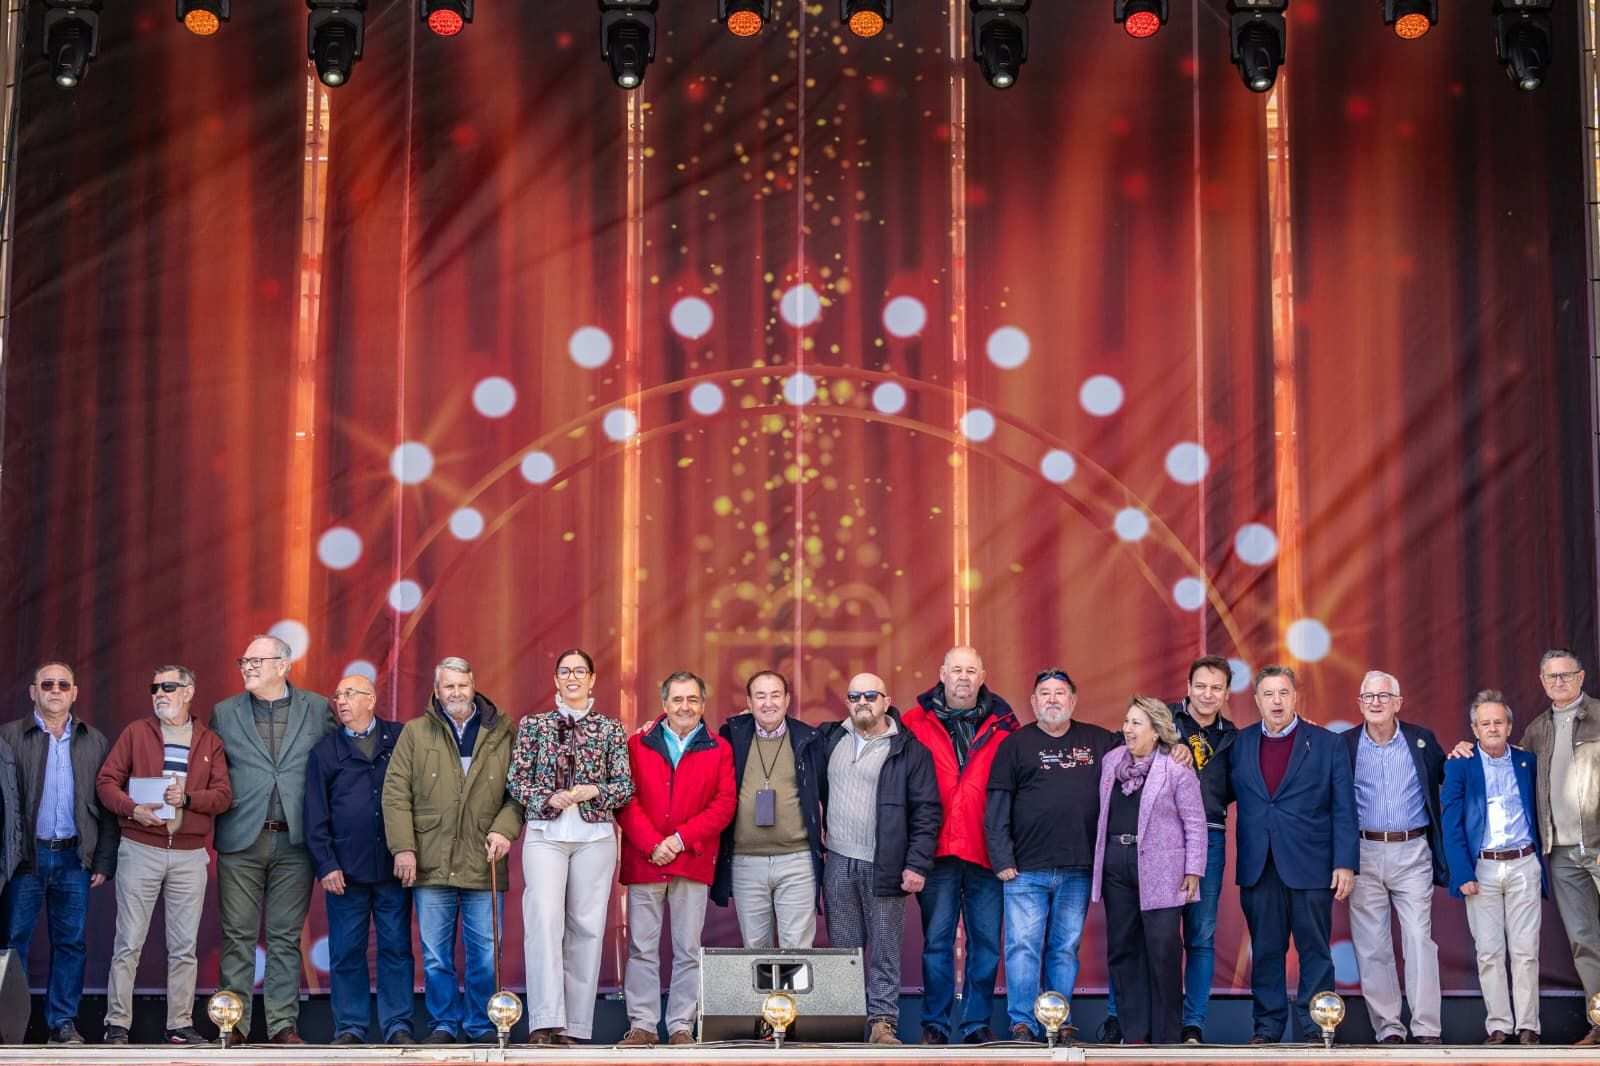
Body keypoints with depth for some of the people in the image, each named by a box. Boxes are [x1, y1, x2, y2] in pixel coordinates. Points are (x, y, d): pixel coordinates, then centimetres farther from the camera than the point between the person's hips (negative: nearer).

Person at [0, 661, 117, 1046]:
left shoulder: (95, 742, 10)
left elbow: (107, 807, 9)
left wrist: (104, 861, 3)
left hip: (74, 858, 2)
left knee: (71, 943, 4)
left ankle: (63, 1023, 11)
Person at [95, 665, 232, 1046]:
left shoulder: (210, 742, 10)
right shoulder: (136, 733, 7)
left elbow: (223, 795, 2)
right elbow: (106, 780, 2)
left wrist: (187, 798, -15)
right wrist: (132, 808, -15)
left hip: (190, 856, 1)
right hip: (140, 850, -1)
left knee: (184, 945, 4)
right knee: (129, 942, -2)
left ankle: (180, 1024, 10)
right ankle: (117, 1024, 3)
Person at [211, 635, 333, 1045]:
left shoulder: (317, 709, 5)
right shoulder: (225, 712, 8)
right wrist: (218, 815, -2)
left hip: (294, 841, 0)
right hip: (241, 841, 0)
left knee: (286, 938, 4)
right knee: (238, 937, 2)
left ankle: (283, 1023, 8)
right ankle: (234, 1023, 7)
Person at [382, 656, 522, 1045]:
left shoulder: (502, 733, 7)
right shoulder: (415, 732, 7)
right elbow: (395, 792, 3)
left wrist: (505, 829, -10)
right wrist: (403, 847, -6)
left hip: (483, 864, 0)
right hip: (431, 865, 0)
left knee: (485, 954, 2)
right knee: (436, 955, 6)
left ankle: (482, 1026, 15)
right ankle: (443, 1024, 18)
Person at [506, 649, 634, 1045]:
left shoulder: (611, 729, 9)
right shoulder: (534, 725, 10)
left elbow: (626, 787, 6)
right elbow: (516, 781, 5)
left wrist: (593, 791, -12)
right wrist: (549, 799, -12)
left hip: (595, 837, 1)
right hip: (545, 834, -1)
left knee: (586, 927, 0)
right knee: (544, 921, -15)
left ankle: (575, 1025, 6)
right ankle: (546, 1021, -18)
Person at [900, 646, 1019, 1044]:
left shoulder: (1003, 725, 5)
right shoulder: (916, 723, 3)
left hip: (987, 851, 1)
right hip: (938, 850, -1)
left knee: (986, 941, 5)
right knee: (937, 940, 3)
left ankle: (977, 1022, 15)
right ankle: (935, 1023, 11)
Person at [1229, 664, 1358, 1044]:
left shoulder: (1327, 744, 4)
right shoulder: (1239, 744, 10)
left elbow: (1344, 810, 0)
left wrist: (1345, 864, -6)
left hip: (1310, 866, -2)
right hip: (1257, 867, 2)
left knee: (1314, 950, 2)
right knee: (1265, 951, 6)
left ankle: (1314, 1029, 9)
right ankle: (1267, 1027, 14)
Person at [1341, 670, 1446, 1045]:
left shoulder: (1422, 740, 6)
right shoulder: (1344, 745, 4)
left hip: (1412, 852, -1)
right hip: (1364, 854, 1)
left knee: (1420, 940, -6)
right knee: (1371, 946, 3)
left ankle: (1426, 1030, -2)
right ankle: (1388, 1028, 11)